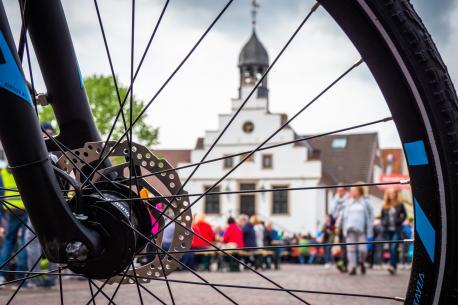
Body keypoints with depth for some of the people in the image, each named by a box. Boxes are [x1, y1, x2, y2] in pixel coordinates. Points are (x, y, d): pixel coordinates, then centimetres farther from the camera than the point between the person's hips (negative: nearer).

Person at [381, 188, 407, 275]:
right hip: (388, 230, 3)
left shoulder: (400, 204, 2)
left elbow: (405, 215, 9)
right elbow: (382, 217, 18)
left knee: (394, 248, -17)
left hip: (397, 230, -3)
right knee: (391, 249, 5)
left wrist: (399, 221, -6)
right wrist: (383, 223, 0)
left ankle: (393, 266, -24)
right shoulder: (385, 206, 9)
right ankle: (393, 267, 13)